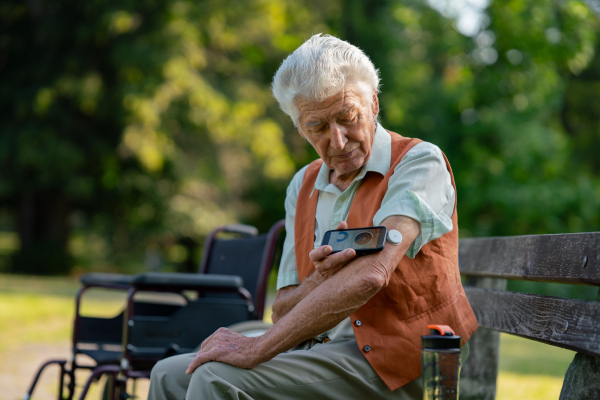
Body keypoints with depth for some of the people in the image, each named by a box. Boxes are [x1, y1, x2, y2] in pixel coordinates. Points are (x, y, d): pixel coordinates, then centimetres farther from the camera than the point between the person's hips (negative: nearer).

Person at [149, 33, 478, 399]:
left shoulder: (419, 162, -9)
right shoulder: (303, 187, 13)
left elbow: (370, 276, -25)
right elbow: (285, 312, 10)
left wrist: (256, 349, -23)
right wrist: (322, 279, -16)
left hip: (398, 368, -7)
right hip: (327, 354, 7)